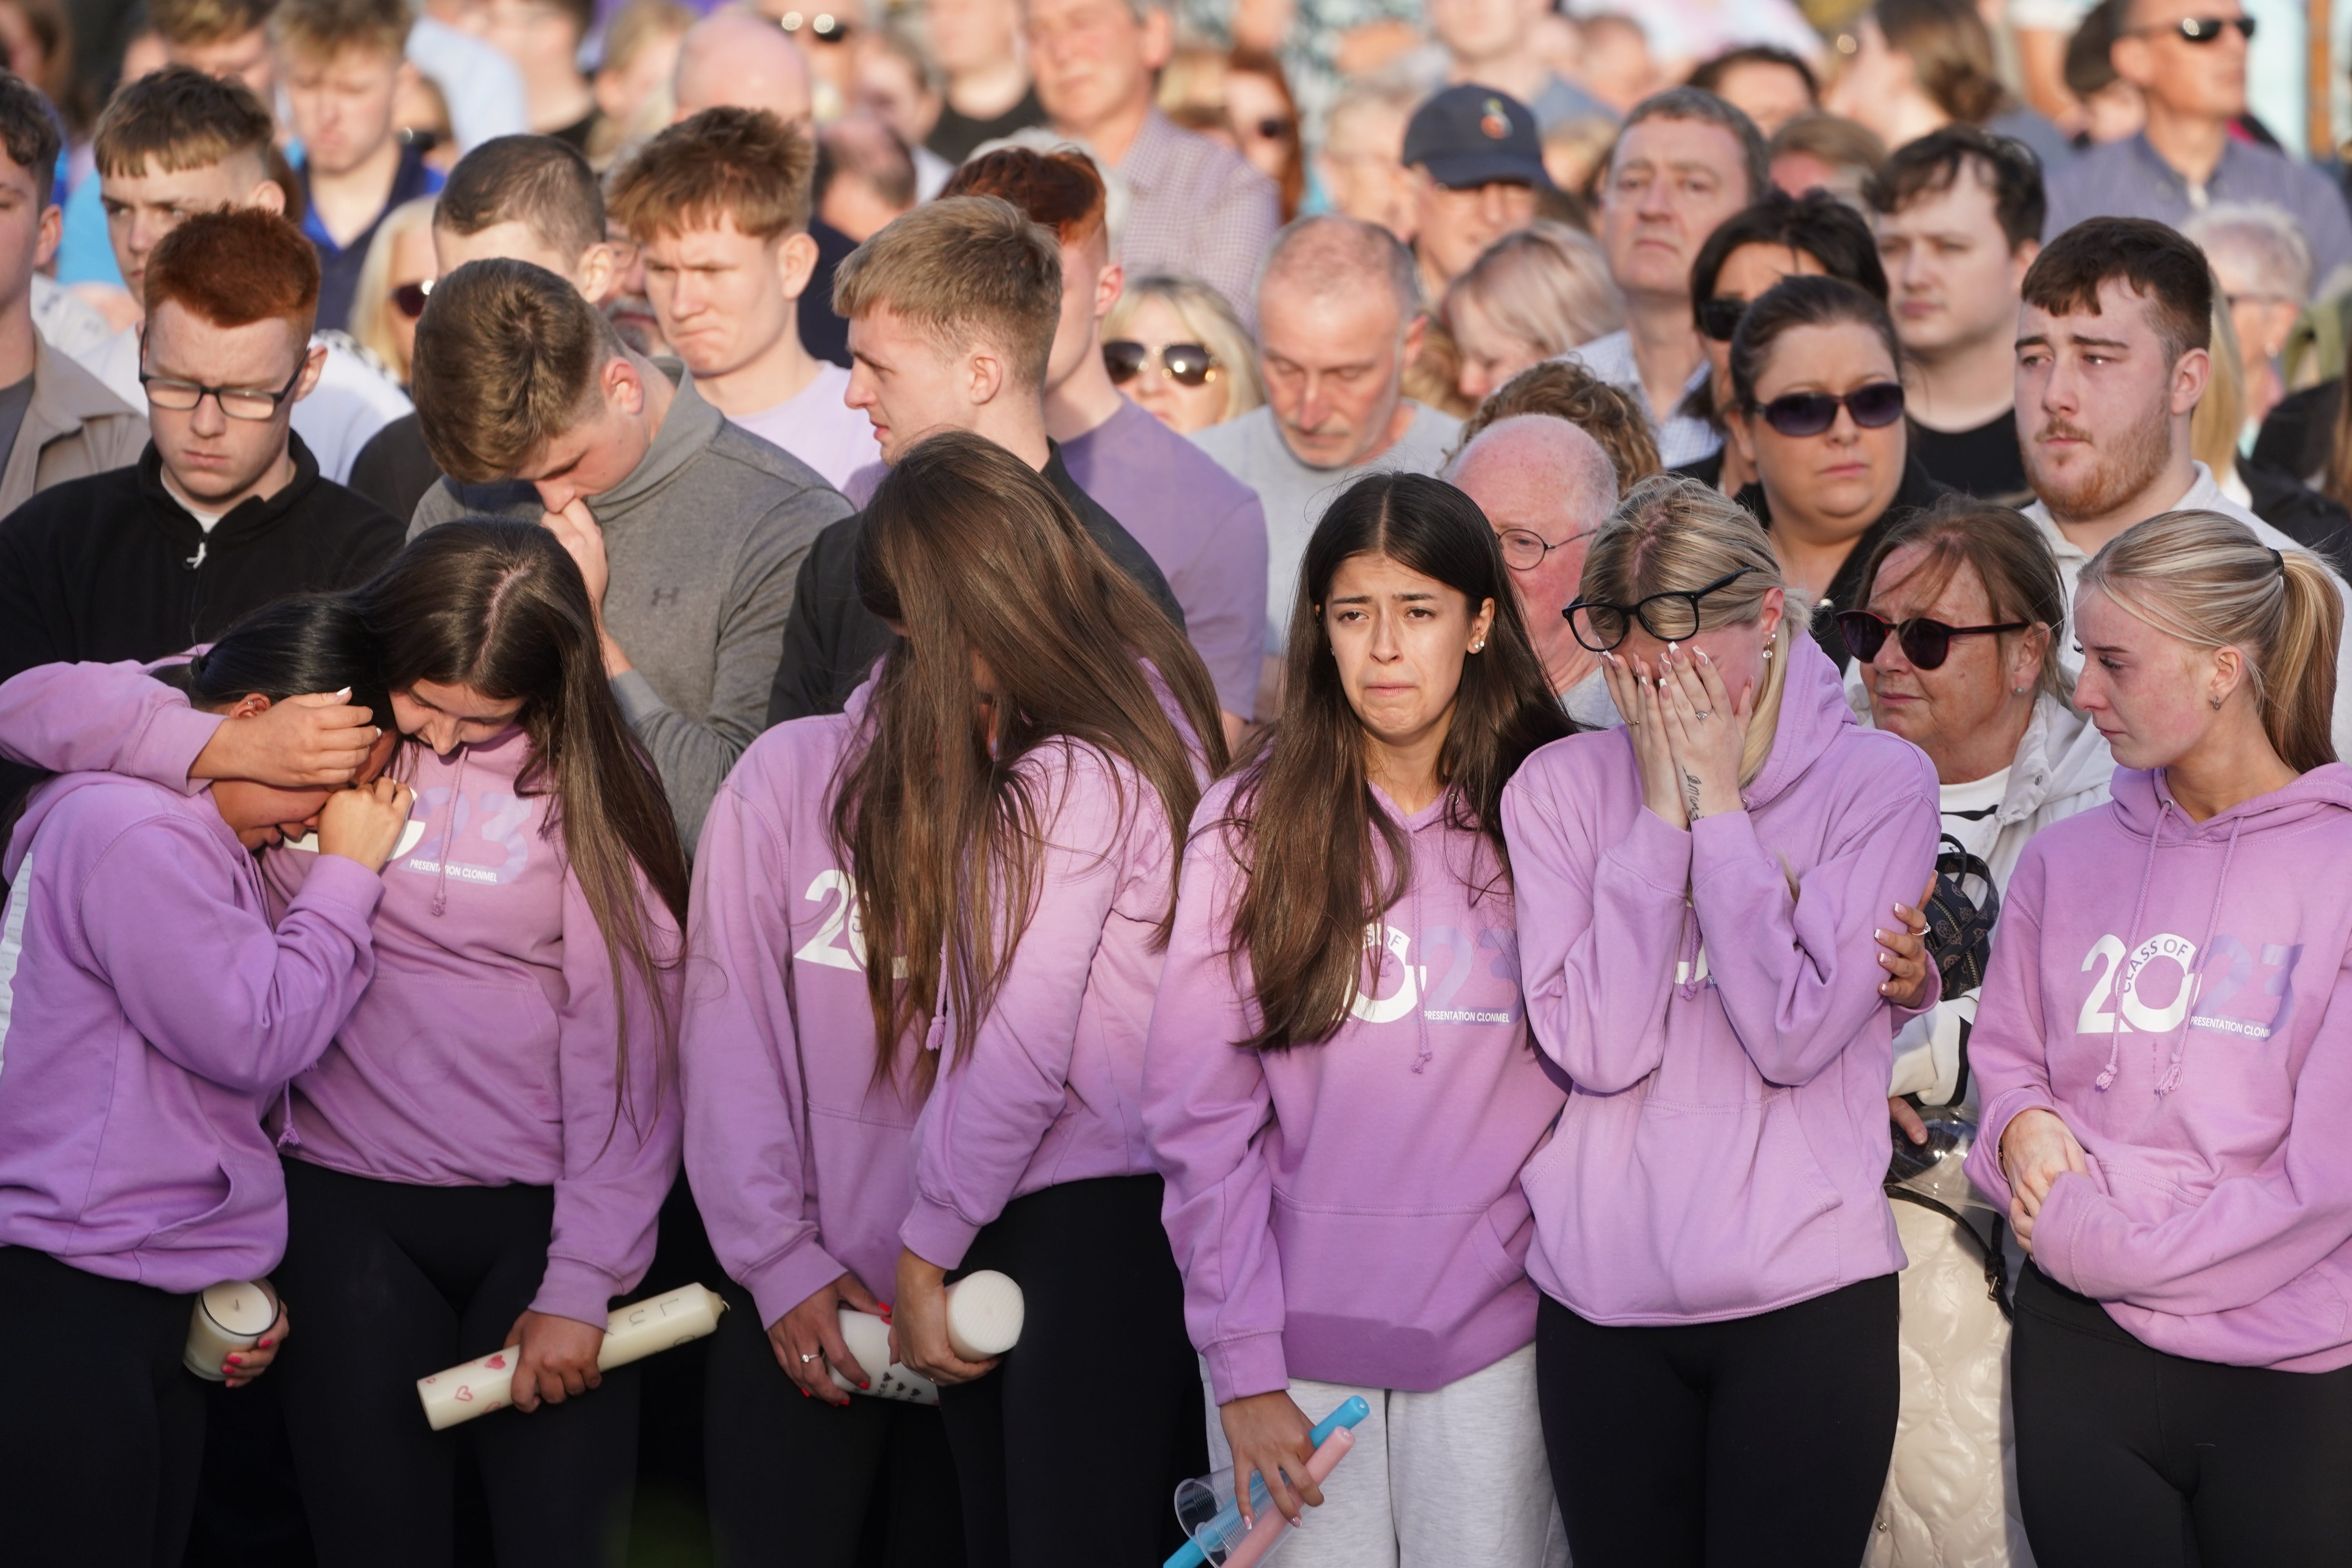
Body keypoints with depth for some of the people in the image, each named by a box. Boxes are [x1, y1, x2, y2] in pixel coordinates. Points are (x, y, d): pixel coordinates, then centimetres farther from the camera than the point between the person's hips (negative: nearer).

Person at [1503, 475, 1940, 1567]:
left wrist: (1719, 806, -9)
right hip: (1602, 1302, 2)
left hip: (1807, 1302, -2)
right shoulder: (1561, 786, 3)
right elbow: (1597, 1048, -8)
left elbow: (1794, 1035, -13)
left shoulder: (1879, 782, -2)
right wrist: (1662, 813, -8)